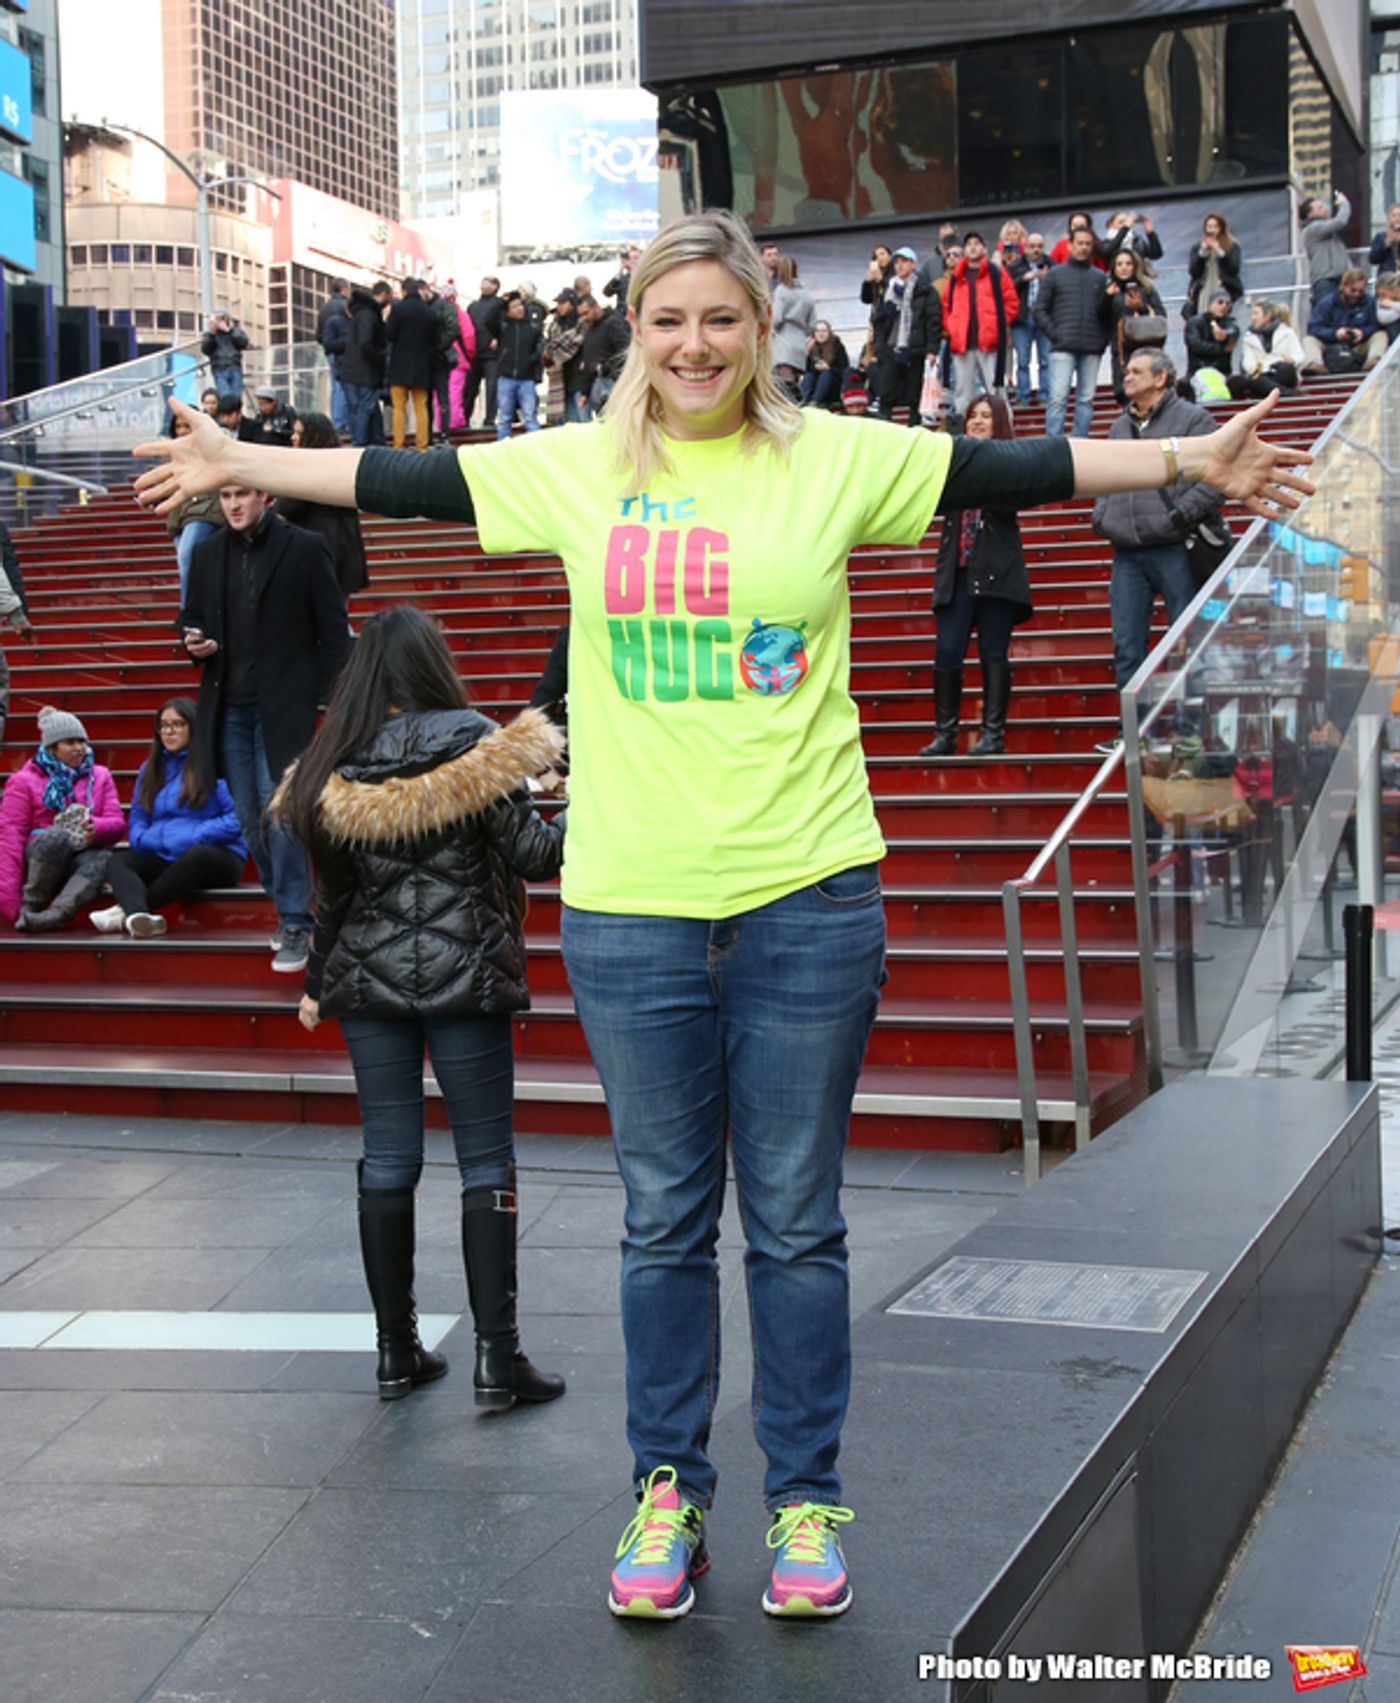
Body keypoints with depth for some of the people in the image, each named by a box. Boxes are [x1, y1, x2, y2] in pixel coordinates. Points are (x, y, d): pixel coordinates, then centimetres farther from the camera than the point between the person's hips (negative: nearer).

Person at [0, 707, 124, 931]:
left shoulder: (100, 776, 17)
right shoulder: (24, 781, 8)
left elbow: (117, 824, 7)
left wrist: (96, 828, -20)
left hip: (81, 858, 2)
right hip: (38, 860, -2)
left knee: (101, 860, -36)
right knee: (57, 836, -37)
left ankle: (55, 915, -56)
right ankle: (29, 909, -31)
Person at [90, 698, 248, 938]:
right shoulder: (149, 769, 19)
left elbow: (235, 819, -9)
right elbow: (137, 823, 18)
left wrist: (194, 837, -17)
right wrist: (145, 840, -5)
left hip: (217, 857, -5)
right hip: (163, 859, 5)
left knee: (197, 856, -39)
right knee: (116, 861, -22)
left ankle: (126, 911, -35)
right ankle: (139, 916, -54)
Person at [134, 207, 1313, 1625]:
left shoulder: (836, 459, 2)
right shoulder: (577, 468, 4)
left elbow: (1010, 471, 3)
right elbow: (411, 481, 11)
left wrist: (1190, 460, 1)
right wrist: (242, 464, 14)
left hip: (807, 899, -1)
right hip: (630, 908, 1)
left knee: (796, 1224, 9)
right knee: (663, 1221, 11)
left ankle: (805, 1500, 24)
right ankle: (666, 1490, 27)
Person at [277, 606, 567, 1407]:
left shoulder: (335, 771, 1)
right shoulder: (474, 747, -9)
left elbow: (333, 891, 7)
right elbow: (532, 854, -10)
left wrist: (317, 981, 19)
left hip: (369, 981, 3)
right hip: (464, 979, -3)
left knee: (388, 1160, 10)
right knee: (487, 1161, 3)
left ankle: (396, 1348, 17)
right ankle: (498, 1355, 3)